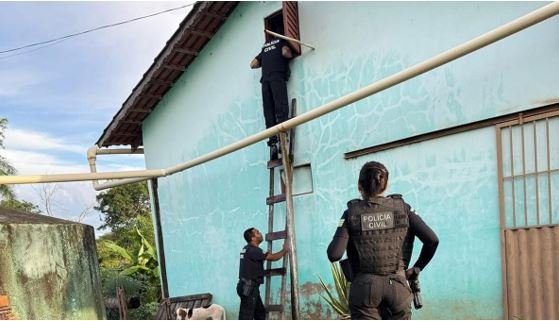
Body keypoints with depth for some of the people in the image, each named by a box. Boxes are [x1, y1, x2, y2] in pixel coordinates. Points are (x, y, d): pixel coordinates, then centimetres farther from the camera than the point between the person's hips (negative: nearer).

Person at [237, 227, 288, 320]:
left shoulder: (248, 249, 14)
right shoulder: (253, 250, -18)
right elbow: (273, 257, -12)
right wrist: (284, 250, 4)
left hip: (250, 287, 10)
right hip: (248, 288, -10)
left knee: (260, 313, 18)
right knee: (246, 316, -8)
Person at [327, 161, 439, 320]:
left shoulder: (351, 213, -2)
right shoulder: (402, 208, 2)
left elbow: (334, 255, -10)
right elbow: (432, 240, -6)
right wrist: (417, 268, 8)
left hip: (364, 287, -1)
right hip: (397, 286, 1)